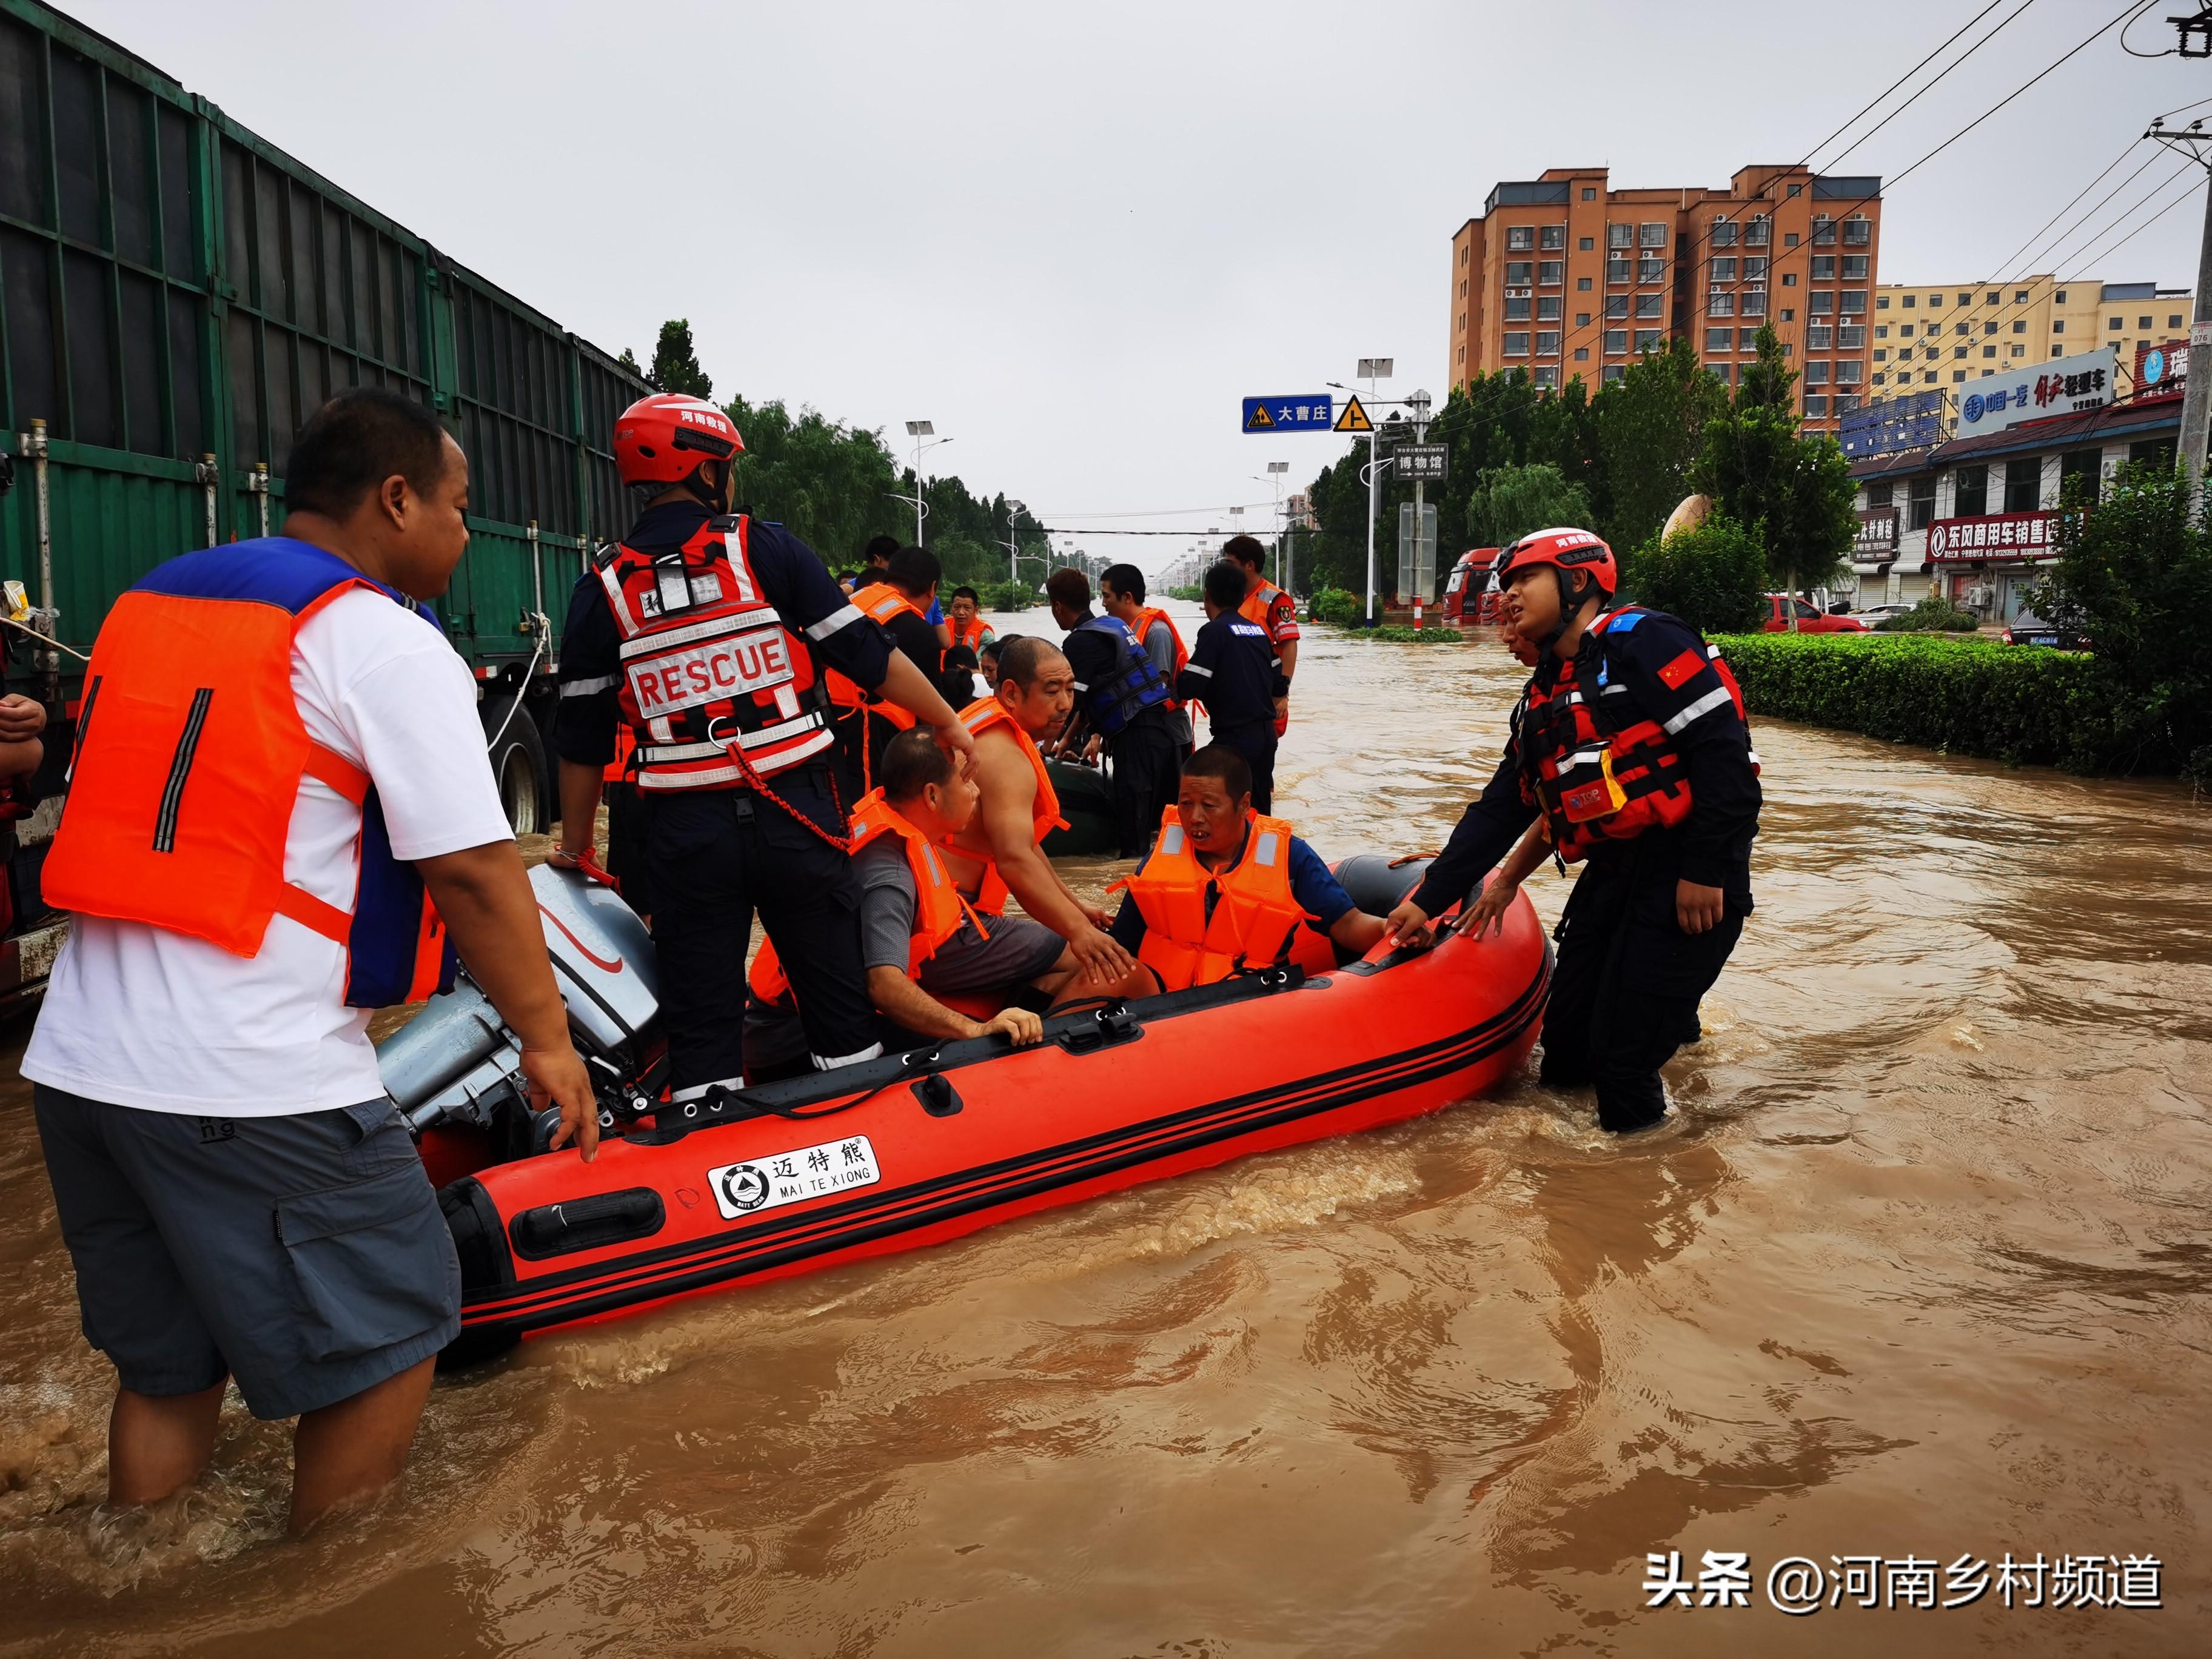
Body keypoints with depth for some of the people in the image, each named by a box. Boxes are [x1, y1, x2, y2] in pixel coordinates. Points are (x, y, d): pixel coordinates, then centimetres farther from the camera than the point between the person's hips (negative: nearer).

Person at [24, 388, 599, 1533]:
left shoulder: (149, 602, 15)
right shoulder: (386, 640, -9)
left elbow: (109, 817, 21)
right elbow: (471, 869, -15)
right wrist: (547, 1038, -6)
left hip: (72, 1057, 9)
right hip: (252, 1084, -8)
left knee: (163, 1363, 23)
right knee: (389, 1334, 9)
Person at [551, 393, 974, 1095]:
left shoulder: (602, 589, 3)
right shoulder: (768, 549, -3)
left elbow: (583, 739, 6)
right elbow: (869, 656, -3)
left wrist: (575, 847, 17)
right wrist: (947, 723, 11)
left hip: (686, 829, 2)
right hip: (794, 808, -1)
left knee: (700, 1021, 10)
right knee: (840, 1004, 13)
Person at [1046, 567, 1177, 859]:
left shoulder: (1079, 642, -9)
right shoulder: (1113, 625, 18)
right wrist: (1067, 740, 30)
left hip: (1136, 738, -9)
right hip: (1158, 730, 9)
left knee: (1134, 839, -7)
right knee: (1155, 826, 13)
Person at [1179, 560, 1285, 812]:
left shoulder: (1215, 631, -10)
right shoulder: (1259, 630, 11)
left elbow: (1191, 687, -16)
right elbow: (1278, 684, 14)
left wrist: (1178, 678, 5)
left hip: (1234, 737, -7)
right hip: (1266, 734, 8)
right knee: (1259, 811, 15)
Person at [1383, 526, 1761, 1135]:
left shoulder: (1641, 641, -10)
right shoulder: (1542, 697, 15)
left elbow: (1723, 750, -18)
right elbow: (1501, 808, 15)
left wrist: (1705, 872, -20)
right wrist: (1429, 900, 11)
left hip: (1688, 876, -8)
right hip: (1611, 873, 9)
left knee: (1621, 1048, -10)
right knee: (1567, 1056, 13)